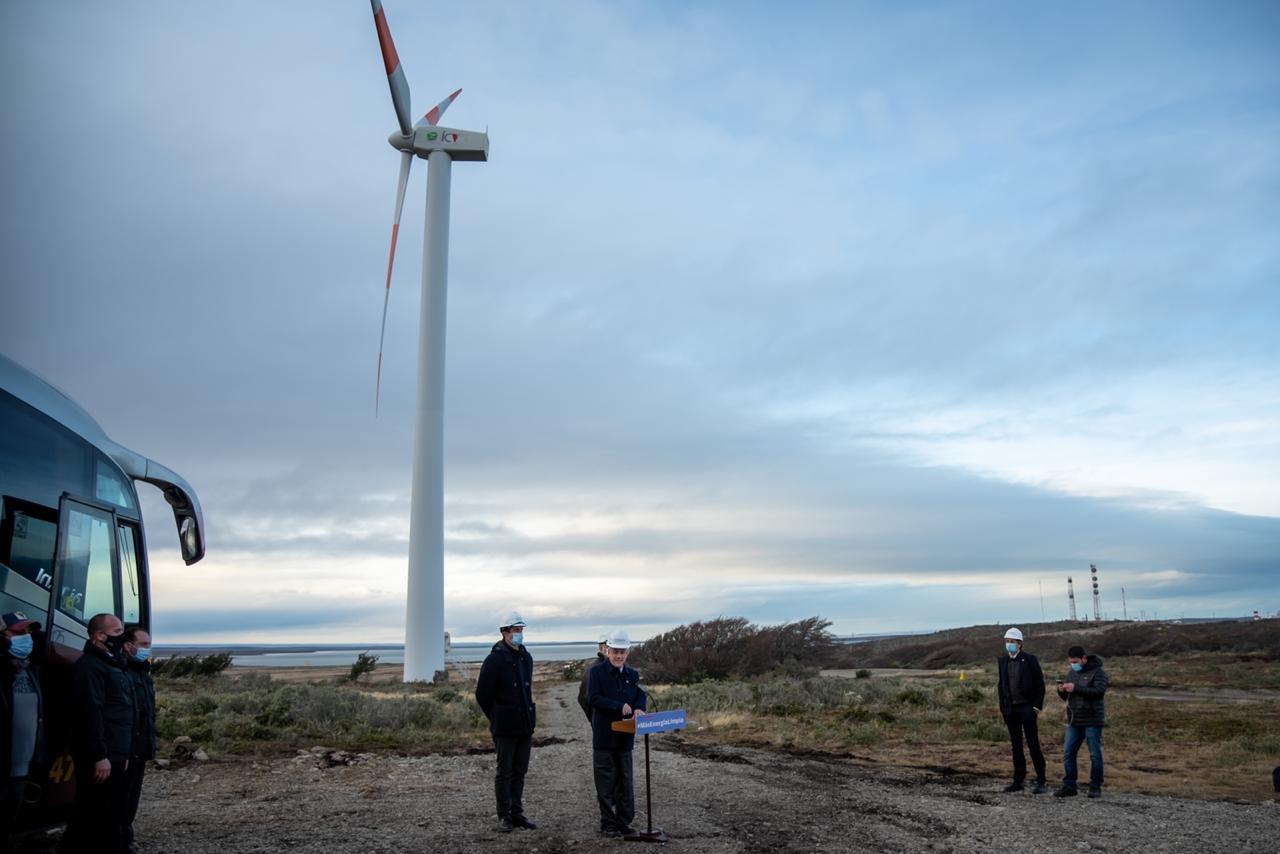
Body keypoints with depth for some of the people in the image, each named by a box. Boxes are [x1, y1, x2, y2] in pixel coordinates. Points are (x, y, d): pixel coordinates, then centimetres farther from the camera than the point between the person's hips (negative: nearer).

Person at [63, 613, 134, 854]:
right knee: (90, 819, -6)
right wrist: (99, 756, -24)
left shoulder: (113, 665, 19)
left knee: (112, 818, 14)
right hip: (99, 760, -10)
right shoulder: (89, 666, -13)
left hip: (115, 757, 10)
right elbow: (90, 714, -22)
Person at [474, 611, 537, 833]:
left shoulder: (526, 657, 9)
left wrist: (529, 716, 14)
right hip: (505, 727, -6)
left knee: (519, 772, 12)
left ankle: (517, 814, 21)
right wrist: (497, 719, -1)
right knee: (505, 772, 3)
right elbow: (482, 693, -8)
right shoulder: (495, 659, -12)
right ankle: (504, 816, 12)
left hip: (525, 725, 6)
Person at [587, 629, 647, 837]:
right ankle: (608, 823, 12)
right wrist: (620, 706, -20)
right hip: (604, 736, -4)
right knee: (606, 783, 3)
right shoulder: (596, 672, -4)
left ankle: (624, 822, 18)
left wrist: (638, 708, -19)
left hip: (625, 736, 4)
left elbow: (641, 696, 4)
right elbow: (593, 698, -14)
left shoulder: (633, 675, 11)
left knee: (625, 781, 9)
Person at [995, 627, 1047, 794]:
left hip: (1027, 708, -4)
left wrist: (1037, 706, -8)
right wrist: (1002, 707, 7)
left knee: (1033, 745, -4)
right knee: (1016, 746, 9)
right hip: (1010, 710, 5)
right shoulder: (1001, 660, 7)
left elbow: (1040, 684, -3)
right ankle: (1018, 780, 15)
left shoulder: (1030, 660, -6)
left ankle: (1041, 782, 3)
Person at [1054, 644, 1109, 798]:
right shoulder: (1071, 673, 13)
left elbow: (1099, 691, -23)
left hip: (1092, 721, -6)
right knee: (1068, 754, 4)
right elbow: (1065, 697, 18)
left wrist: (1076, 688, -29)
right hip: (1074, 722, 6)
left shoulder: (1097, 672, -8)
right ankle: (1069, 786, 11)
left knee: (1095, 755, 3)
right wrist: (1061, 691, -5)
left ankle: (1095, 787, 14)